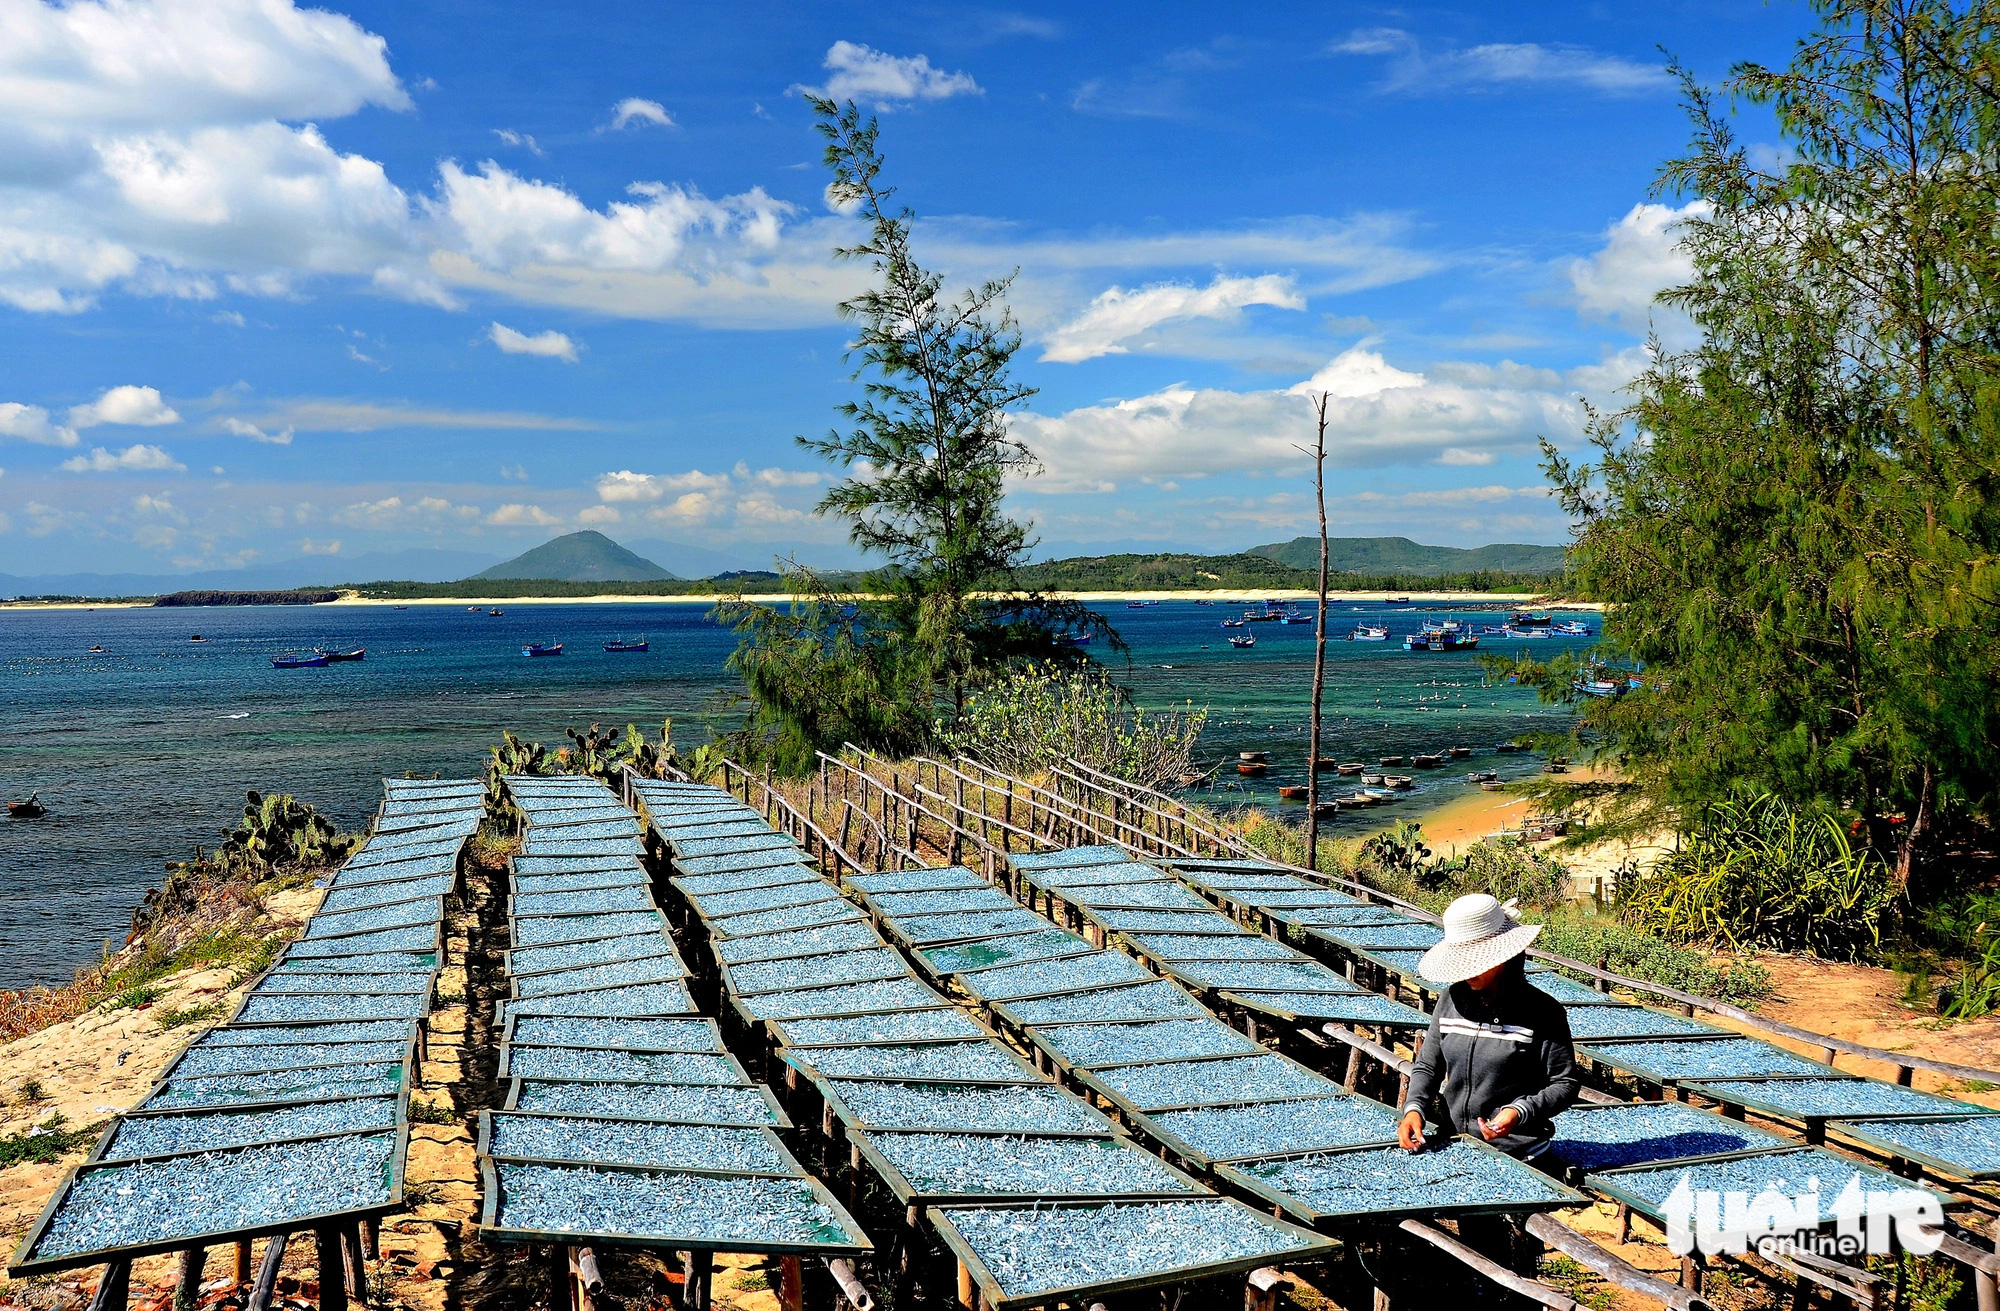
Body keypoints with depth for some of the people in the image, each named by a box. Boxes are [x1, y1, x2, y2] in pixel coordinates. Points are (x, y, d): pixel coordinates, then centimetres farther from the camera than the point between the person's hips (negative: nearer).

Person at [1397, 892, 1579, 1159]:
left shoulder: (1542, 1012, -8)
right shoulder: (1452, 999, 6)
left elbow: (1566, 1083, -3)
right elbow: (1427, 1066, 12)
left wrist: (1520, 1112, -19)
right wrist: (1414, 1108, -7)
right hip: (1451, 1143, 4)